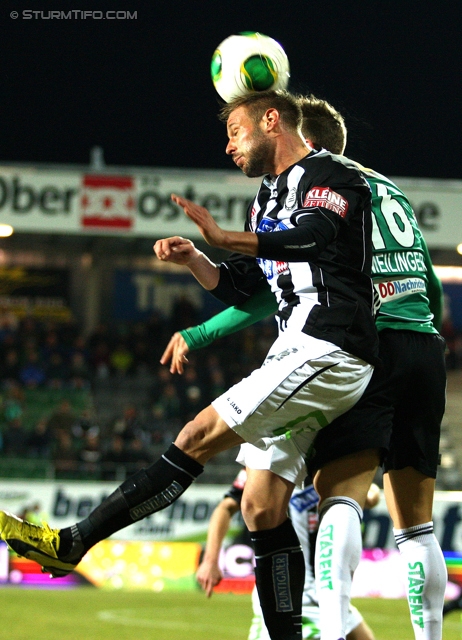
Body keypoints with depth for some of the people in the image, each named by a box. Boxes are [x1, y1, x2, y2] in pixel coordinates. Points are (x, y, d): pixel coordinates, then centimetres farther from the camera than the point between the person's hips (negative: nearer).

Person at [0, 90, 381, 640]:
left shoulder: (331, 175, -3)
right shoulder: (269, 195, 26)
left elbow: (311, 238, -24)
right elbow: (241, 290, 26)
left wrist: (225, 238, -36)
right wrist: (195, 262, 6)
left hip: (326, 352, -10)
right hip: (295, 350, 10)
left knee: (199, 437, -13)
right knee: (262, 508, 3)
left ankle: (70, 544, -13)